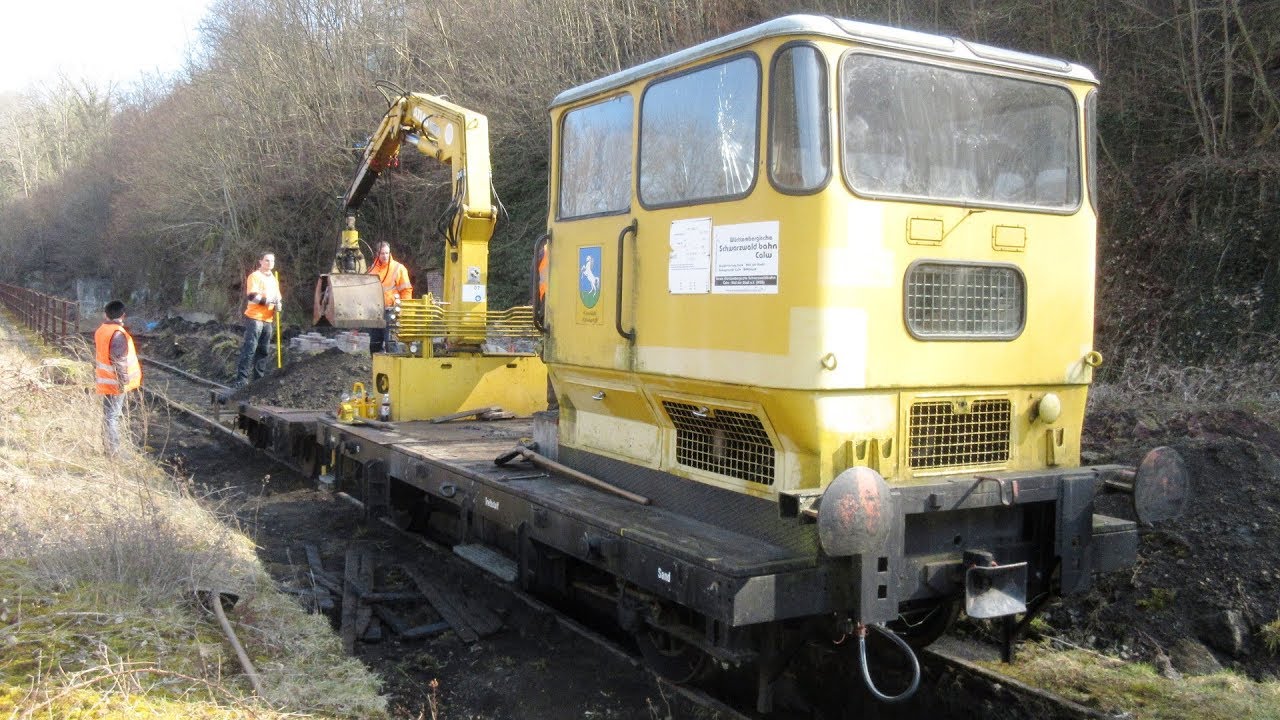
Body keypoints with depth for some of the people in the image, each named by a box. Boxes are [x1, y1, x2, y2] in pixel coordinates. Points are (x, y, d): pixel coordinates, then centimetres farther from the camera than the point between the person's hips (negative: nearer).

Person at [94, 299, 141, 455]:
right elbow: (119, 361, -22)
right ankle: (113, 451, 1)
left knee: (108, 414, 16)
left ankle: (107, 447, 25)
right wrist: (123, 382, -17)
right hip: (115, 383, -8)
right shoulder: (118, 334, -20)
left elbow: (97, 356, 15)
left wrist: (96, 377, 23)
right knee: (113, 416, -3)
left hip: (104, 380, 8)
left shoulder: (100, 331, 6)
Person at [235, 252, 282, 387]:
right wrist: (266, 300, -24)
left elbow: (277, 297, 26)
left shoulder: (274, 279, 19)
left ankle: (259, 378, 17)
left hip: (268, 319, 8)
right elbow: (252, 296, -16)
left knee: (264, 350, 10)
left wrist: (278, 305, 5)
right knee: (250, 348, -12)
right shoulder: (254, 276, -5)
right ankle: (241, 379, -13)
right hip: (254, 317, -8)